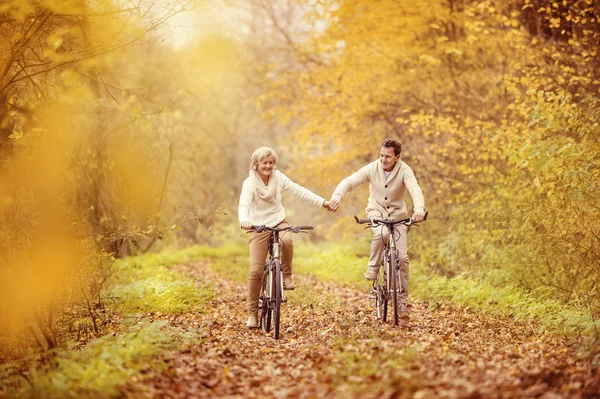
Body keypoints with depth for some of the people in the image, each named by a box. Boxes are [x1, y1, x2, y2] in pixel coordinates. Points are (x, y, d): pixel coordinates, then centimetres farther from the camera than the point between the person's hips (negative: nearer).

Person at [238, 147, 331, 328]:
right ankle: (252, 313, 3)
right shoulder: (250, 183, -14)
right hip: (259, 227, -2)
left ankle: (286, 276, -11)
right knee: (255, 271, -9)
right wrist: (244, 221, -51)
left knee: (287, 241, -35)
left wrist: (322, 202, -9)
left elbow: (298, 190, -1)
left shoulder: (278, 177, -2)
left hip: (279, 222, 2)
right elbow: (244, 204, -29)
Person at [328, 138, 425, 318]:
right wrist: (336, 197, -41)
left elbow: (415, 190, -35)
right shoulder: (372, 168, -16)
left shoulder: (404, 170, -20)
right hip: (376, 210, 0)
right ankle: (373, 267, -12)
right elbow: (349, 182, -21)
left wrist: (419, 210, -55)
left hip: (397, 214, 0)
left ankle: (402, 301, 5)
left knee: (402, 256, -7)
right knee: (381, 233, -37)